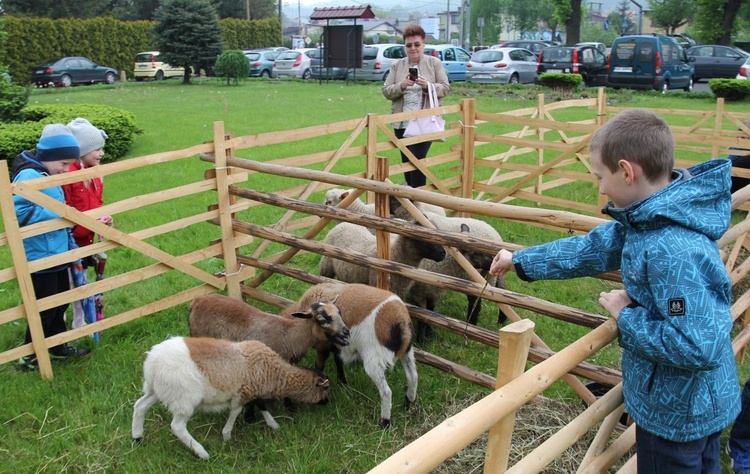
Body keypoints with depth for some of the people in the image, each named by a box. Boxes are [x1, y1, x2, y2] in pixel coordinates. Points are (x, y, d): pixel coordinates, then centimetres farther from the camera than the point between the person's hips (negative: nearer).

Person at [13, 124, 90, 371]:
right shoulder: (28, 176, -19)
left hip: (57, 254, 9)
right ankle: (29, 357, 21)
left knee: (60, 303, 21)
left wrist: (71, 245, 17)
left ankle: (58, 346, 38)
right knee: (45, 310, 3)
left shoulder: (49, 177, 9)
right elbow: (19, 211, -29)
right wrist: (60, 214, -26)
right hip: (40, 258, -9)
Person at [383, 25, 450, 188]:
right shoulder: (397, 65, 11)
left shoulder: (435, 63, 6)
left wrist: (428, 85, -17)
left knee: (418, 159, -12)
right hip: (402, 122, 3)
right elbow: (386, 91, 4)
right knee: (406, 160, 8)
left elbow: (446, 88, 1)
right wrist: (402, 85, -15)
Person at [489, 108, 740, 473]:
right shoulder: (650, 218, -5)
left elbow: (698, 346, -36)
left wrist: (626, 316, -22)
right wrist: (519, 261, 14)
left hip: (677, 411, -8)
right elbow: (591, 248, 7)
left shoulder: (672, 250, -35)